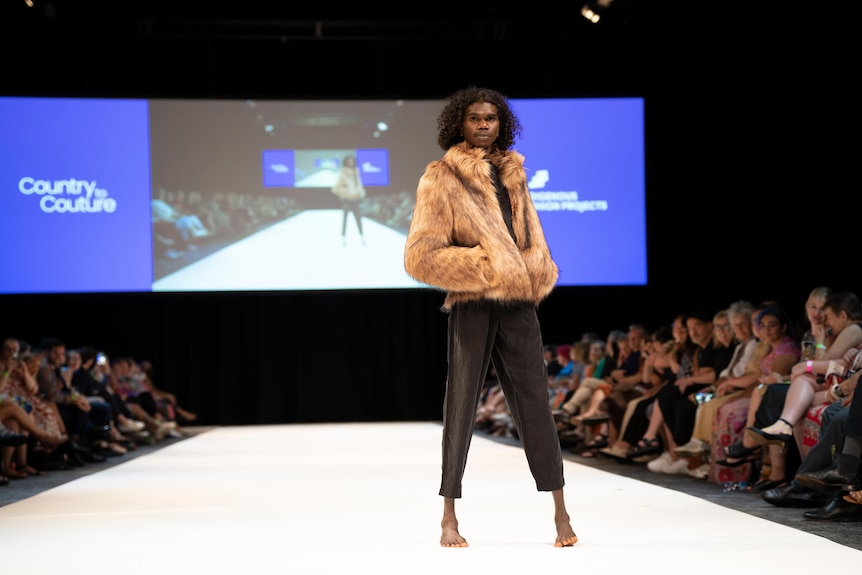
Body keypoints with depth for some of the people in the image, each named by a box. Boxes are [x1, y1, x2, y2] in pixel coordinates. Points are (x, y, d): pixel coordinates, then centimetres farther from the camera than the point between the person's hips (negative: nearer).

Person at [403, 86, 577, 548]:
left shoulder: (512, 174, 14)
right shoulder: (441, 178, -2)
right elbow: (420, 257, -8)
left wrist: (538, 273, 2)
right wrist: (485, 268, -13)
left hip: (517, 302, 4)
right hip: (471, 305, -4)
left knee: (534, 402, 3)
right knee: (461, 405, 1)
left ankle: (561, 515, 6)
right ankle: (449, 519, 9)